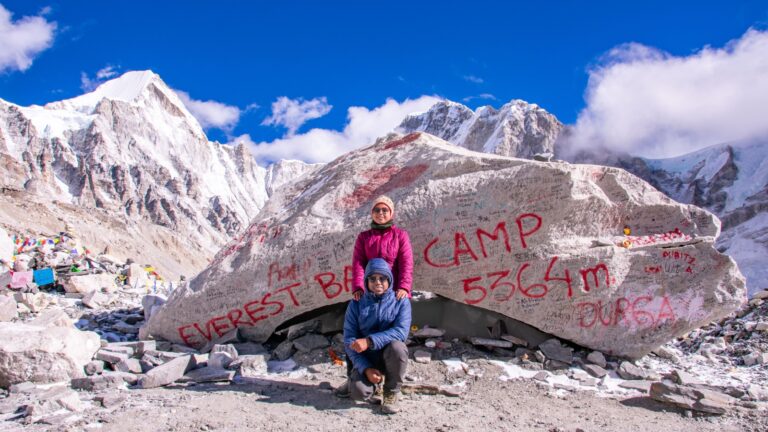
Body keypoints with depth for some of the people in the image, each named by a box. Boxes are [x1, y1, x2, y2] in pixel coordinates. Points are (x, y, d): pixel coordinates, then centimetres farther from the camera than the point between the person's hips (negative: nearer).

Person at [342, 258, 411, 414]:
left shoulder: (401, 302, -5)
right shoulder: (356, 304, -1)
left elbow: (401, 331, -21)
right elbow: (349, 339, -5)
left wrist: (369, 341, -32)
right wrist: (366, 368, -19)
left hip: (390, 356, 0)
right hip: (366, 358, 1)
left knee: (397, 347, -35)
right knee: (359, 392, -28)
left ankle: (391, 393, -9)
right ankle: (367, 378, 12)